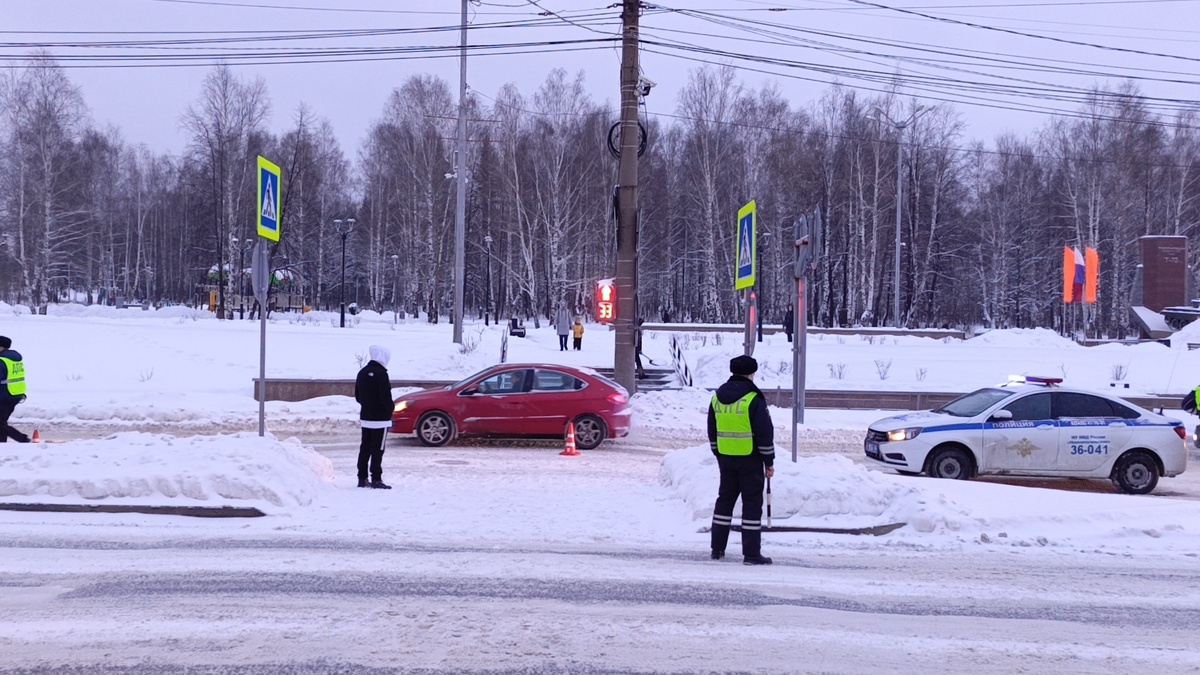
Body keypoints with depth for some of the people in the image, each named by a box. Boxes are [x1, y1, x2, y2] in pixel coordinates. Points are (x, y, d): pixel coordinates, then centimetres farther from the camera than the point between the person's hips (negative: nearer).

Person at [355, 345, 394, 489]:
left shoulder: (362, 373, 10)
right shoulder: (380, 373, -17)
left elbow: (357, 396, 14)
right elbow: (386, 397, -19)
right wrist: (390, 408, -1)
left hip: (365, 416, 8)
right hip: (380, 418, -8)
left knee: (365, 447, 11)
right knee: (378, 449, -6)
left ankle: (362, 478, 14)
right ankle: (376, 480, -6)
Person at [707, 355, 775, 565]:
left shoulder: (717, 398, 7)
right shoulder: (753, 399, -13)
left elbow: (712, 431, 15)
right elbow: (765, 432, -12)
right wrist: (769, 461, -5)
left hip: (725, 458, 6)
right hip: (749, 459, -6)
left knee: (725, 499, 16)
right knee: (752, 503, -1)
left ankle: (717, 548, 19)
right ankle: (751, 553, -2)